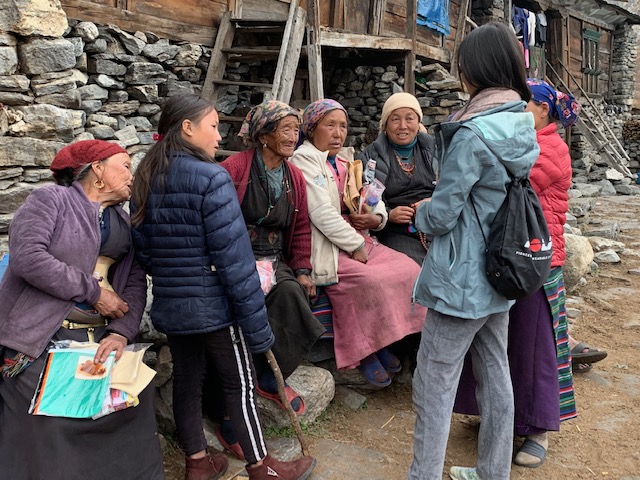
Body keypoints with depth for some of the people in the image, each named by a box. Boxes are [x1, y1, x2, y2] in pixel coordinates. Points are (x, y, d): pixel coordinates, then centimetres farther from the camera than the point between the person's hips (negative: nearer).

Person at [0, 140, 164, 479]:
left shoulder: (124, 222, 13)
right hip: (41, 336, -5)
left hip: (100, 336, 6)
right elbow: (28, 257, -19)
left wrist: (121, 332, -11)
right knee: (49, 419, -11)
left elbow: (135, 281, 5)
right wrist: (94, 292, -16)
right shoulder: (50, 199, -5)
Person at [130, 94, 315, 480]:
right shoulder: (211, 177, -18)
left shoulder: (145, 180, 4)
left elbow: (143, 248, 6)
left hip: (169, 305, 7)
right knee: (241, 383, 8)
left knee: (187, 380, 17)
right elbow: (233, 256, -22)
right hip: (213, 304, -7)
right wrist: (256, 321, -18)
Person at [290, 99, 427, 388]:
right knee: (373, 280, -27)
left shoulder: (347, 160, 19)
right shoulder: (304, 160, -5)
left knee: (408, 268, -11)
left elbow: (375, 199, 19)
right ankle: (363, 352, -4)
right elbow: (322, 214, -16)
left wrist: (377, 218, -6)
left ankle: (383, 341, 3)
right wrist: (357, 247, -16)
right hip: (325, 249, -7)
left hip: (359, 240, 8)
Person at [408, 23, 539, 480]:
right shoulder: (524, 128, 6)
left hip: (463, 279, -9)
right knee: (496, 375, 18)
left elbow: (441, 214, -18)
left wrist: (420, 213, 5)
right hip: (501, 273, 9)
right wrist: (435, 211, 17)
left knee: (434, 386, 3)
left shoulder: (473, 133, -21)